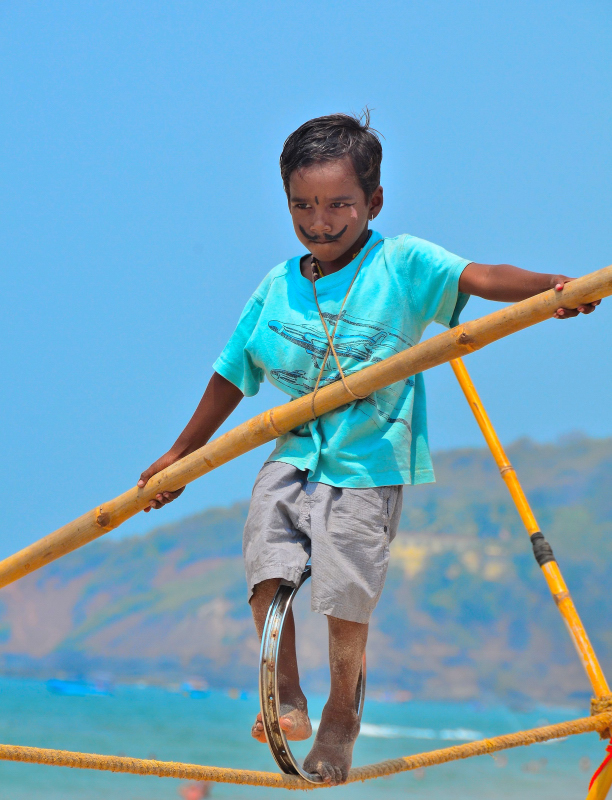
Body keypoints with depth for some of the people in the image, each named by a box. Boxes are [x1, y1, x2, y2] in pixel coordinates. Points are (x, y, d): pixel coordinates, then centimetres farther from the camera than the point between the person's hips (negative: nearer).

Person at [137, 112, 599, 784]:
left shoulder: (401, 264, -6)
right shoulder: (277, 288, 5)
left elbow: (478, 278, -22)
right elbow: (232, 377, 14)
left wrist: (553, 287, -41)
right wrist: (180, 455, 20)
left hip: (369, 463, -4)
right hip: (293, 454, 4)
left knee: (346, 593, -6)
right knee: (266, 561, -16)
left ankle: (342, 715, 18)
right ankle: (286, 699, 0)